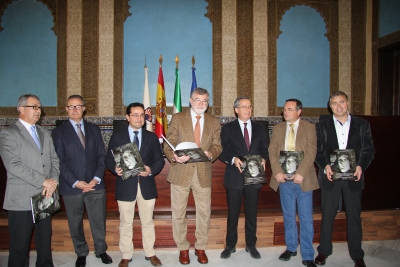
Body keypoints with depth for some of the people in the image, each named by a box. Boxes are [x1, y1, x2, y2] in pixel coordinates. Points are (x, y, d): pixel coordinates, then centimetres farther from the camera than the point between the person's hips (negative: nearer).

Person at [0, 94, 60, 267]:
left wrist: (53, 180, -9)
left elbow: (54, 159, 9)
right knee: (20, 245, 7)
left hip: (45, 197, 6)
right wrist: (43, 181, -18)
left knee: (45, 241, 16)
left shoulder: (44, 133, 14)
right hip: (22, 199, -5)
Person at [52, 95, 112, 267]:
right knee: (75, 223, 12)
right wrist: (75, 182, -14)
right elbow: (60, 161, -6)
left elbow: (101, 156, 4)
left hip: (95, 185, 2)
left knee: (99, 221, 9)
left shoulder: (94, 129, 8)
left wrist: (96, 178, -8)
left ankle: (101, 250, 30)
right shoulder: (59, 132, 0)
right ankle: (81, 253, 32)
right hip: (71, 187, -1)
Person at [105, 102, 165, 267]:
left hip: (147, 185, 2)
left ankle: (150, 253, 27)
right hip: (125, 185, -1)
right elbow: (108, 159, 1)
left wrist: (151, 170, -15)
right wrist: (115, 168, -20)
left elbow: (159, 160, 4)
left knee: (147, 222, 12)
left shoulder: (152, 137, 7)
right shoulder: (117, 136, 2)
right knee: (125, 223, 10)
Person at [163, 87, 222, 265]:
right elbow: (168, 144, -4)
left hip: (203, 173, 2)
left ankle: (200, 247, 30)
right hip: (181, 172, -1)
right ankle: (183, 248, 28)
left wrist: (211, 154, -19)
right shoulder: (177, 118, 0)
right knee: (178, 213, 9)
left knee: (204, 213, 11)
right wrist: (174, 157, -25)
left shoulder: (214, 122, 7)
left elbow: (217, 146, 4)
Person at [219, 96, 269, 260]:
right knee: (233, 212, 9)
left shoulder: (259, 128, 9)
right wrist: (233, 159, -21)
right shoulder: (228, 128, 1)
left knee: (252, 213, 12)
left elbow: (265, 149, 8)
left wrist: (263, 159, -13)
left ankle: (251, 245, 27)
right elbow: (222, 151, -3)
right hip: (234, 177, -2)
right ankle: (230, 245, 24)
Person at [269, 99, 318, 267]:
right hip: (284, 178, 3)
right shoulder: (278, 128, 10)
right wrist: (277, 172, -11)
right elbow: (272, 151, 3)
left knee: (306, 218, 2)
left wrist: (300, 173, -19)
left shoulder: (309, 127, 1)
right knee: (288, 216, 13)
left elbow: (311, 152, -9)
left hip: (303, 178, -3)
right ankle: (291, 248, 28)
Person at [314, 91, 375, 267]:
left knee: (354, 216, 9)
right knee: (327, 216, 9)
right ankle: (324, 251, 24)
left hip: (353, 177, 0)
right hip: (330, 177, 0)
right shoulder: (322, 126, 5)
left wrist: (361, 166, -13)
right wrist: (325, 165, -15)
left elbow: (369, 149, 3)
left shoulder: (362, 125, 5)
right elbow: (317, 150, 2)